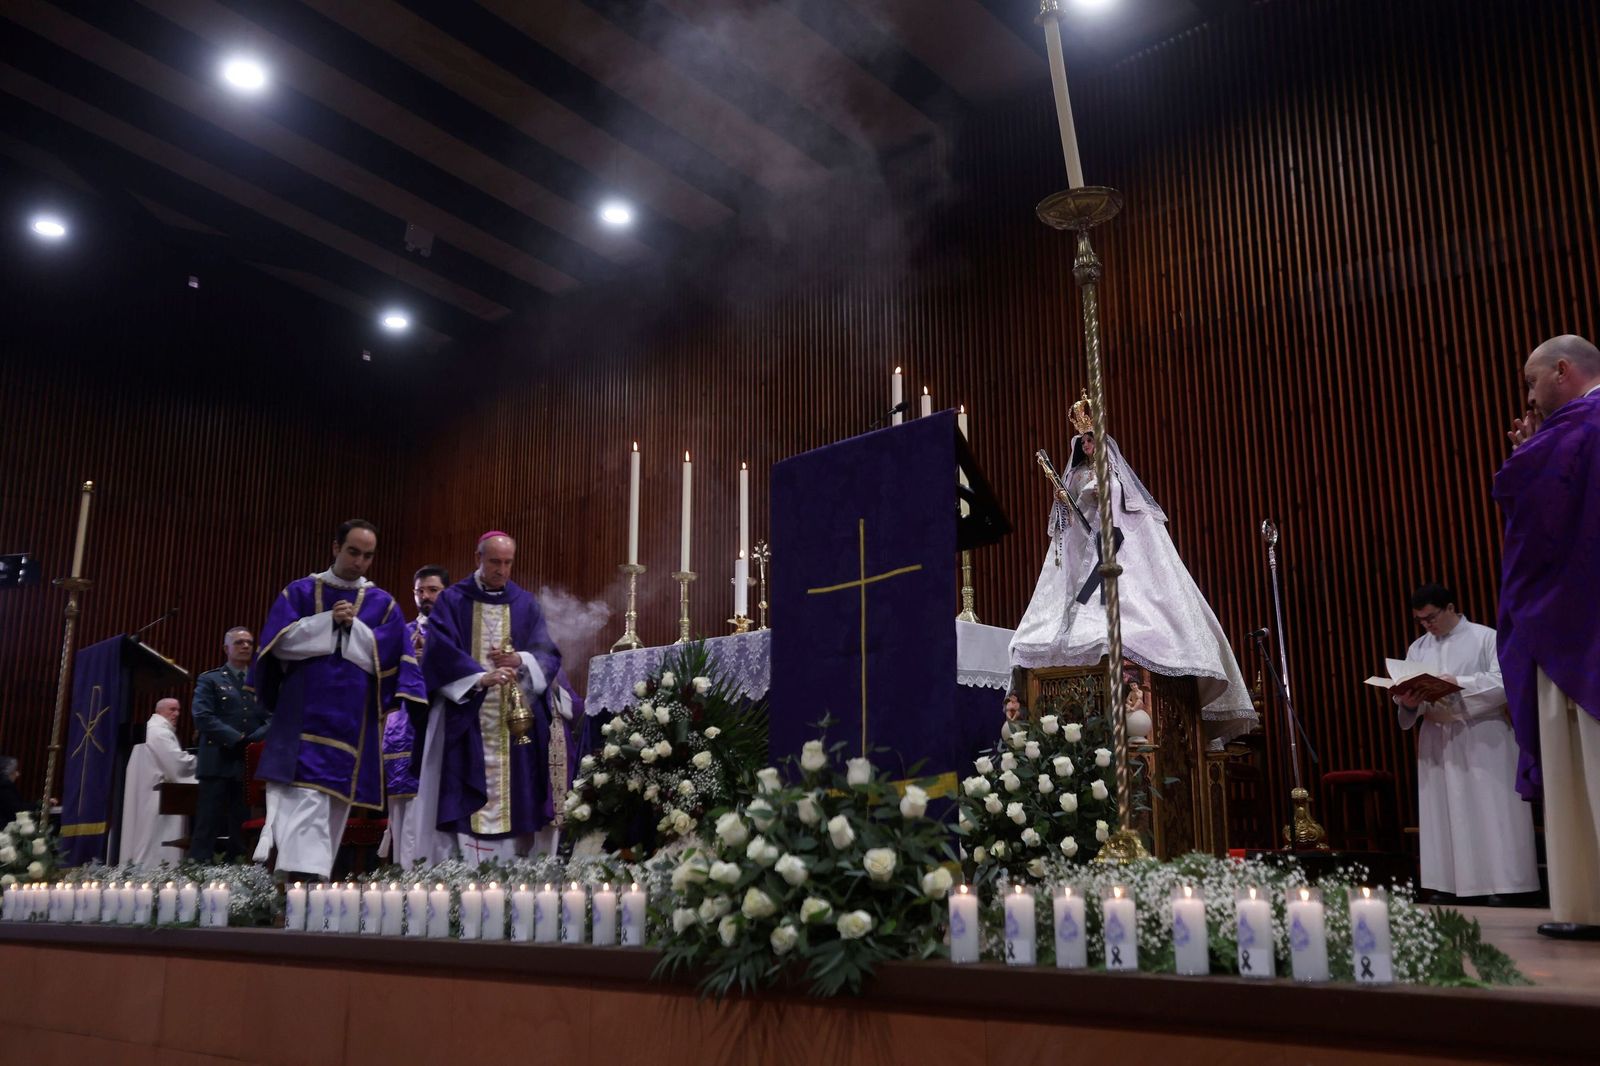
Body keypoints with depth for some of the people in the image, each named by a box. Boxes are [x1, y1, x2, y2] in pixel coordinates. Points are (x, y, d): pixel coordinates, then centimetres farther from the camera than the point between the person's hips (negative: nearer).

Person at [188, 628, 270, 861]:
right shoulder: (210, 680, 8)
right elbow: (202, 717, -6)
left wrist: (254, 740, -11)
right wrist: (237, 739, -13)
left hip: (252, 763, 3)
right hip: (219, 763, -3)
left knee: (242, 829, 3)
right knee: (208, 827, -5)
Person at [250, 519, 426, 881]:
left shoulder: (382, 604, 10)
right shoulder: (300, 592, 9)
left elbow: (383, 656, -2)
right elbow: (280, 641, -4)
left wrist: (352, 624, -9)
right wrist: (330, 621, -10)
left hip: (351, 720, 2)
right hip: (303, 716, -2)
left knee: (336, 799, 4)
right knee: (305, 796, -16)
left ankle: (313, 873, 13)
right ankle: (304, 872, -23)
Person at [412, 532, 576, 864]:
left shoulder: (525, 604, 13)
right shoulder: (452, 600, 5)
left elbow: (547, 654, 6)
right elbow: (440, 652, -7)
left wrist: (521, 661, -16)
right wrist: (481, 677, -21)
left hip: (516, 715, 2)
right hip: (466, 716, -2)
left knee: (515, 793, -2)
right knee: (463, 799, -7)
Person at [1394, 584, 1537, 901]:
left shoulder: (1486, 638, 0)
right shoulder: (1417, 649, 13)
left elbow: (1506, 682, -11)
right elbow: (1406, 692, 10)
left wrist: (1460, 682, -21)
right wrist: (1408, 702, -13)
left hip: (1482, 739, -4)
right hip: (1437, 741, 4)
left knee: (1488, 813, -4)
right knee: (1444, 815, 2)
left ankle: (1500, 883, 1)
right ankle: (1451, 883, 5)